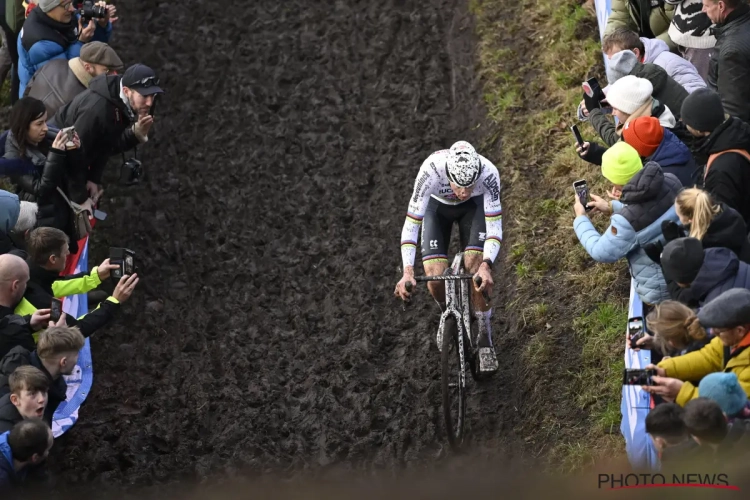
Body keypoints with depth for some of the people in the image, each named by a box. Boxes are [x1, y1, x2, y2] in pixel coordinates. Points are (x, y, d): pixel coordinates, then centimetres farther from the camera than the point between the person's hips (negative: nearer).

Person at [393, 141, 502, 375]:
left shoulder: (489, 173, -39)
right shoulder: (431, 170, -42)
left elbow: (495, 228, -33)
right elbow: (411, 225, -38)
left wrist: (486, 265, -50)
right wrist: (408, 272, -49)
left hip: (474, 207, 0)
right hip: (438, 206, 0)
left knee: (476, 269, -20)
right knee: (435, 276, -14)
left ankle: (485, 340, -2)